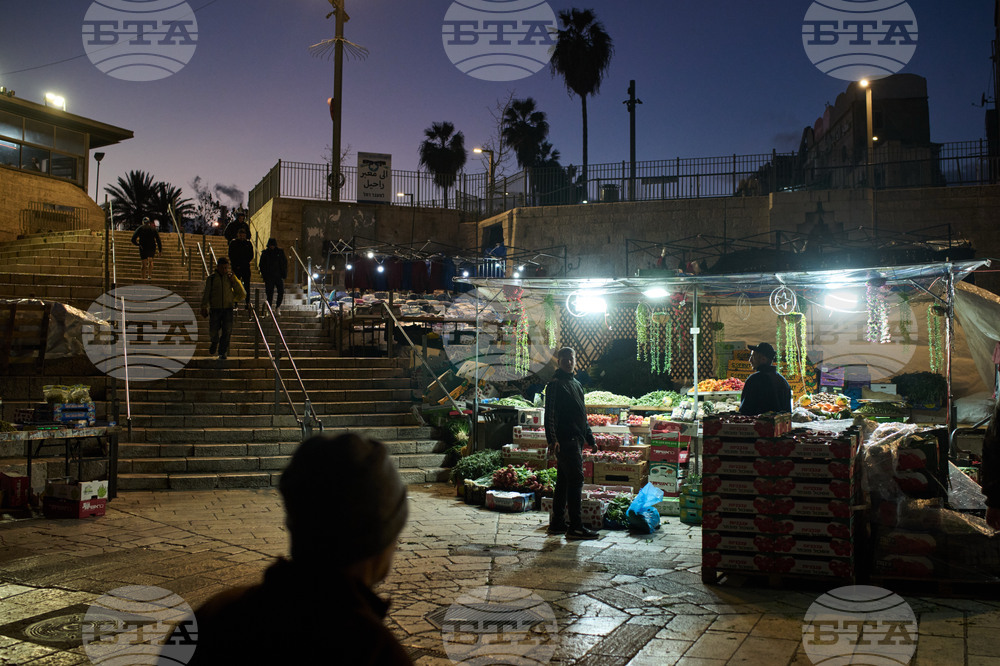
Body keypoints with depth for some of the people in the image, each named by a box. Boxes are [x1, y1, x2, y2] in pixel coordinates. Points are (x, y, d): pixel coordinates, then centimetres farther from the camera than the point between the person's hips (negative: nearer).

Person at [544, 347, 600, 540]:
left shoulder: (577, 384, 21)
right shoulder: (555, 384, -6)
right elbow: (550, 414, -14)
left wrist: (589, 437, 27)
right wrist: (552, 439, -23)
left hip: (576, 440, 9)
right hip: (565, 440, -9)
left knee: (564, 481, 12)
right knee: (575, 480, -11)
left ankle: (557, 523, 18)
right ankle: (575, 527, -10)